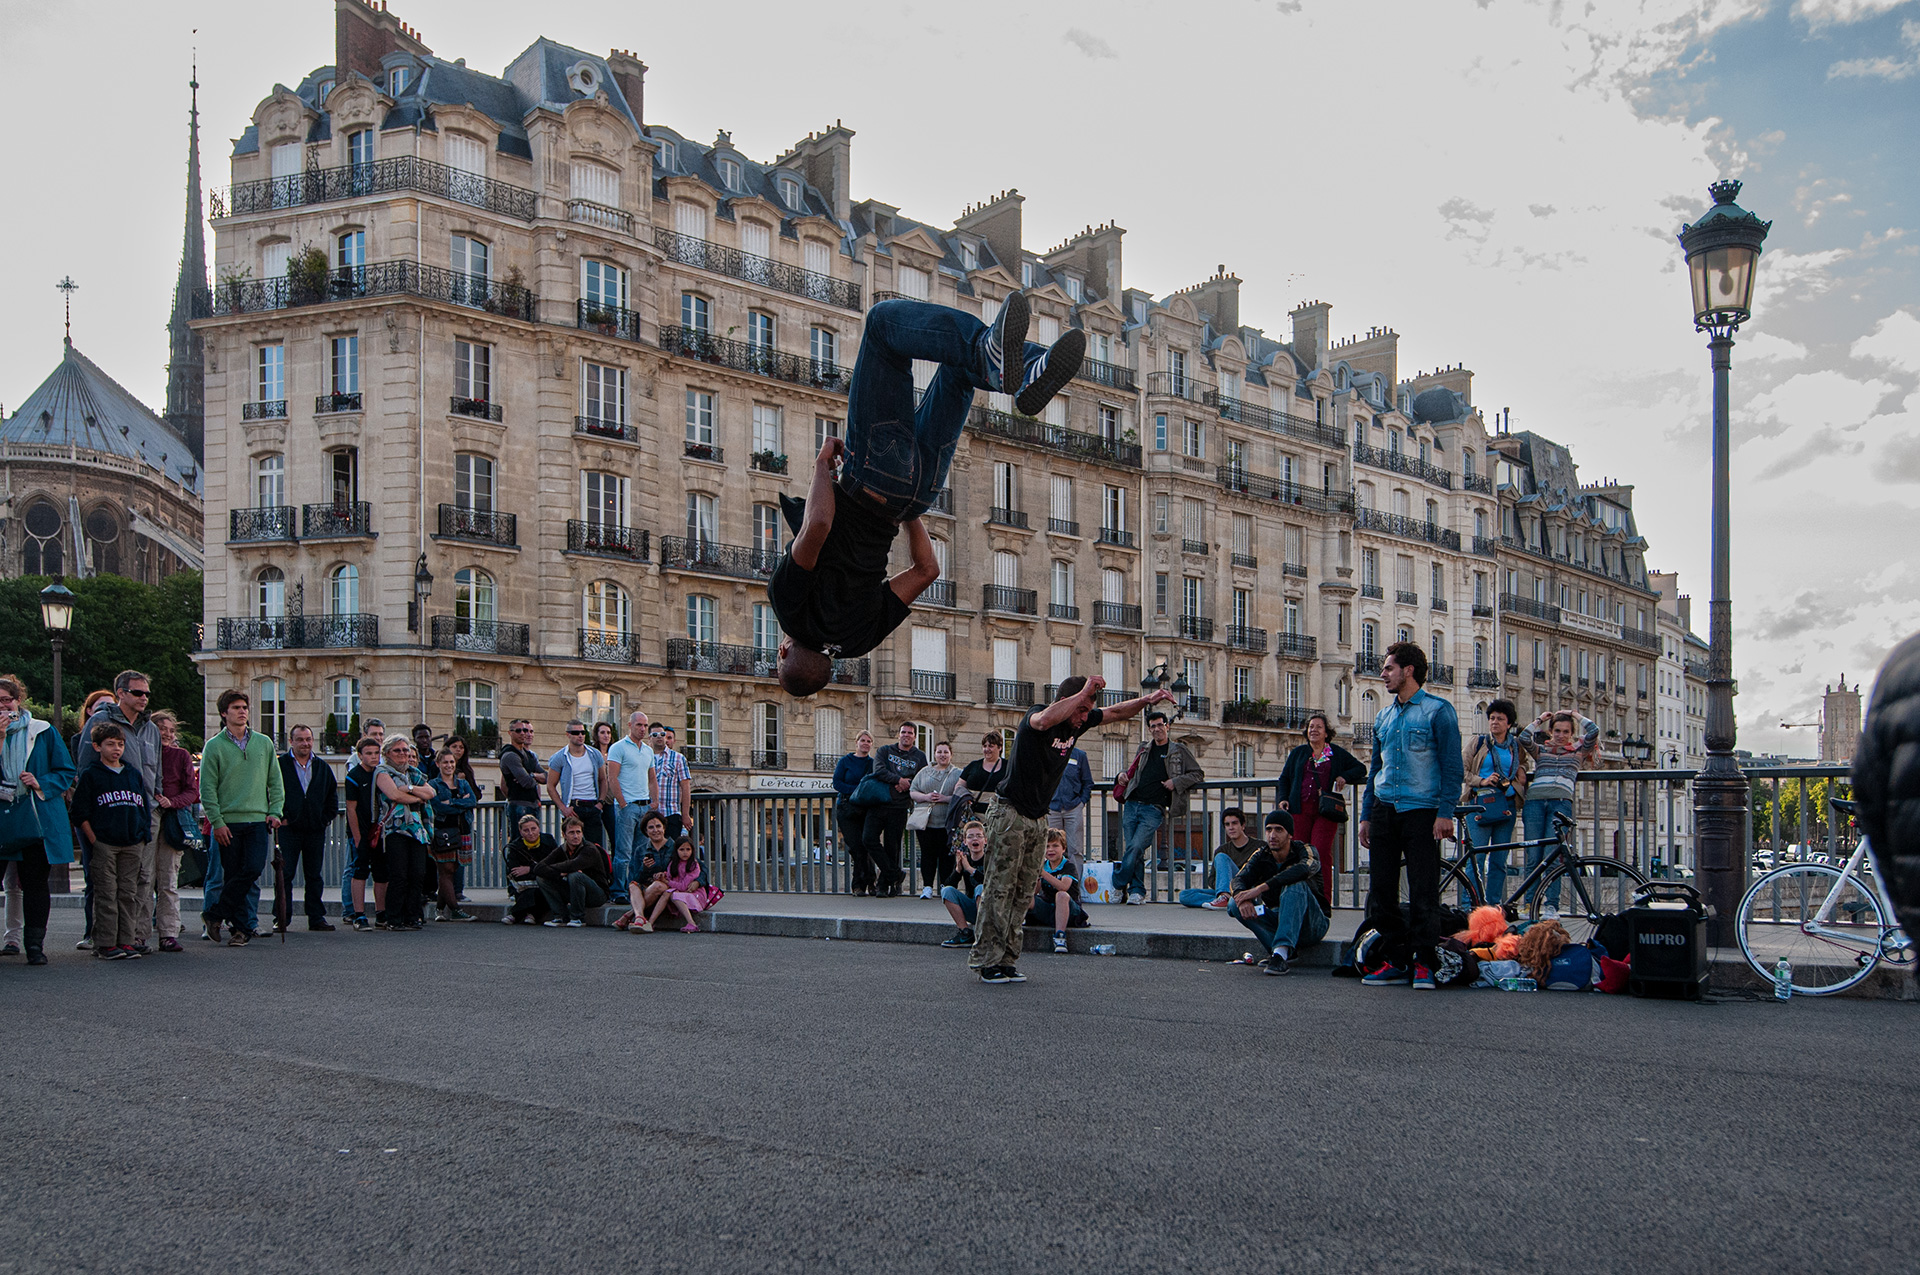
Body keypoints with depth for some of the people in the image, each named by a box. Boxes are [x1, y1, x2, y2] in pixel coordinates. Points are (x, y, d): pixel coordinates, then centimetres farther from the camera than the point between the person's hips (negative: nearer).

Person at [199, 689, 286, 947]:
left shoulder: (264, 743, 11)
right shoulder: (214, 746, 1)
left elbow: (275, 782, 14)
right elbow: (207, 788, -2)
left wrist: (275, 812, 2)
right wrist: (217, 822, -9)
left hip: (258, 820, 2)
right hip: (228, 822, -2)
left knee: (253, 869, -13)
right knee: (232, 875, 1)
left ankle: (216, 914, -1)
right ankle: (241, 928, 10)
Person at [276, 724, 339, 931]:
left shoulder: (322, 767, 12)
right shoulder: (279, 764, 0)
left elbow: (332, 795, 19)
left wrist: (327, 818, 8)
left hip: (316, 830, 3)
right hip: (288, 829, -3)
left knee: (314, 875, 7)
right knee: (285, 874, -3)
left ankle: (316, 917, 11)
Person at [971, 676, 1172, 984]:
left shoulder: (1077, 722, 4)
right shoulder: (1034, 716, -18)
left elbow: (1116, 712, 14)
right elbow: (1045, 720, -43)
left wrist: (1148, 700, -2)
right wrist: (1084, 692, -38)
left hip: (1038, 820, 8)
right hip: (1010, 816, -8)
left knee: (1022, 895, 6)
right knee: (999, 890, -6)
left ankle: (1007, 961, 10)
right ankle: (988, 962, -1)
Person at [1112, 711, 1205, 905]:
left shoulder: (1179, 750, 8)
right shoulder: (1144, 747, 18)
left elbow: (1198, 774, 9)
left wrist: (1176, 782, -5)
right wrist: (1123, 774, 10)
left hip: (1154, 809, -4)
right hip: (1132, 804, 4)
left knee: (1136, 847, -17)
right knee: (1132, 849, -2)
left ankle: (1117, 885, -4)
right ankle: (1137, 892, 7)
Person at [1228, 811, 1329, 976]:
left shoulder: (1305, 850, -11)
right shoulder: (1261, 857, 2)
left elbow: (1304, 869, -35)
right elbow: (1239, 879, -14)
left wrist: (1261, 888, -42)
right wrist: (1242, 898, -40)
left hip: (1311, 924, -4)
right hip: (1277, 920, 4)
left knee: (1296, 885, -33)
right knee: (1236, 905, -19)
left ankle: (1281, 952, -46)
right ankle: (1287, 952, -24)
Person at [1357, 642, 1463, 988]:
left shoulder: (1438, 710, -2)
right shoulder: (1384, 716, 17)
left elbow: (1451, 765, -7)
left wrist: (1445, 813, -15)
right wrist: (1366, 815, 15)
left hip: (1420, 810, -6)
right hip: (1384, 810, 6)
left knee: (1423, 891, -5)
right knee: (1380, 891, 4)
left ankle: (1423, 963, 5)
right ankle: (1397, 960, 13)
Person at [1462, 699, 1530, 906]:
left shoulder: (1517, 746, 15)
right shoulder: (1478, 743, 8)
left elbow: (1522, 776, 27)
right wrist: (1481, 781, -10)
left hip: (1507, 806, 3)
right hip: (1480, 804, -3)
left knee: (1500, 860, 4)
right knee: (1476, 858, -10)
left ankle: (1495, 903, 9)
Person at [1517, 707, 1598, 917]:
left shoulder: (1579, 751, 22)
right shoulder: (1540, 749, 24)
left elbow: (1594, 731, 9)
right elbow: (1524, 738, 6)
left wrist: (1576, 715, 22)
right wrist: (1539, 720, 18)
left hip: (1561, 803, -2)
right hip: (1534, 801, 2)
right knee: (1533, 857, -4)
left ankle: (1552, 906, -10)